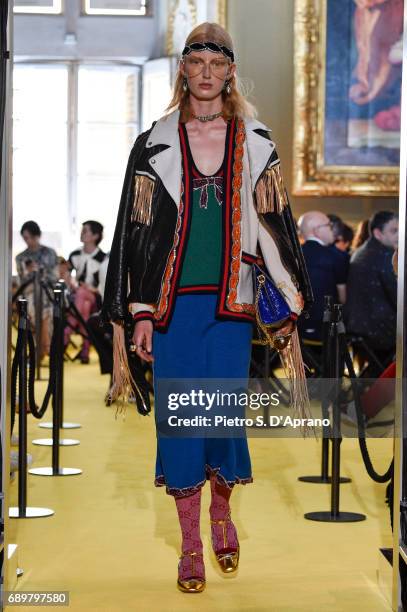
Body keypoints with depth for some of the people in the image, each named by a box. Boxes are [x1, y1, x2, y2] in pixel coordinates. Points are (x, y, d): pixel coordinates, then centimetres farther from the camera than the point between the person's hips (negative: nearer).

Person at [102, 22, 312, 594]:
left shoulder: (255, 143, 6)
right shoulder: (155, 144, 4)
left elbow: (274, 225, 7)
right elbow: (138, 229, 3)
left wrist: (289, 302, 5)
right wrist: (140, 313, -1)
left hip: (231, 302, 0)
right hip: (173, 303, 0)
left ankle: (221, 509, 26)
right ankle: (191, 542, 13)